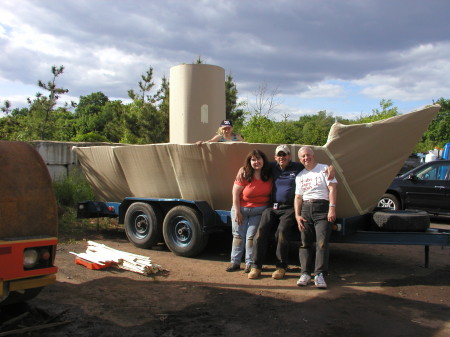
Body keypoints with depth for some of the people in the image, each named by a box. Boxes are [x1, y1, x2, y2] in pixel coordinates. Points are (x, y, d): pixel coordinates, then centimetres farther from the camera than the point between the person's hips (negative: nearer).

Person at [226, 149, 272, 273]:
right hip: (241, 208, 0)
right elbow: (235, 193, -12)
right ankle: (235, 262, 16)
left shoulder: (269, 175, -5)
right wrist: (237, 211, -13)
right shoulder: (244, 174, -13)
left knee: (251, 236, -1)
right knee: (238, 235, 7)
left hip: (259, 210, 1)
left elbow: (272, 192, 5)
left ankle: (250, 263, 8)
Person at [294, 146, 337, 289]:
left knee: (322, 242, -12)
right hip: (306, 209, 5)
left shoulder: (324, 169, 5)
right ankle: (305, 273, 5)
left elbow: (332, 189, -4)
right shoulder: (300, 176, 19)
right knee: (305, 243, 1)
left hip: (322, 207, -5)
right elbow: (298, 197, 16)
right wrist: (297, 215, 4)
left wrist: (332, 208, -14)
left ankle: (320, 274, -10)